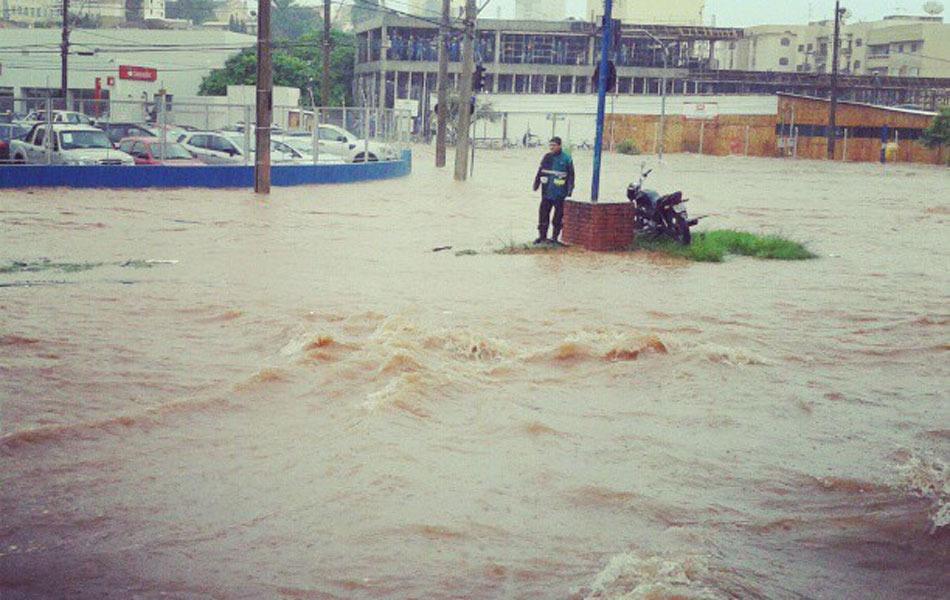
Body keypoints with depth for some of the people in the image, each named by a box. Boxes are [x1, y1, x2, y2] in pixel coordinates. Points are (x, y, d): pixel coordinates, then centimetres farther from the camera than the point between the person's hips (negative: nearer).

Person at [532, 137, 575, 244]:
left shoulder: (566, 159, -5)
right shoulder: (546, 158, 8)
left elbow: (571, 176, -3)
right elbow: (540, 172, 16)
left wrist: (569, 191, -7)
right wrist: (536, 185, 11)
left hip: (560, 195, -4)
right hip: (547, 192, 4)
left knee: (558, 217, 3)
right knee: (543, 214, 5)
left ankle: (555, 237, 12)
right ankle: (542, 236, 13)